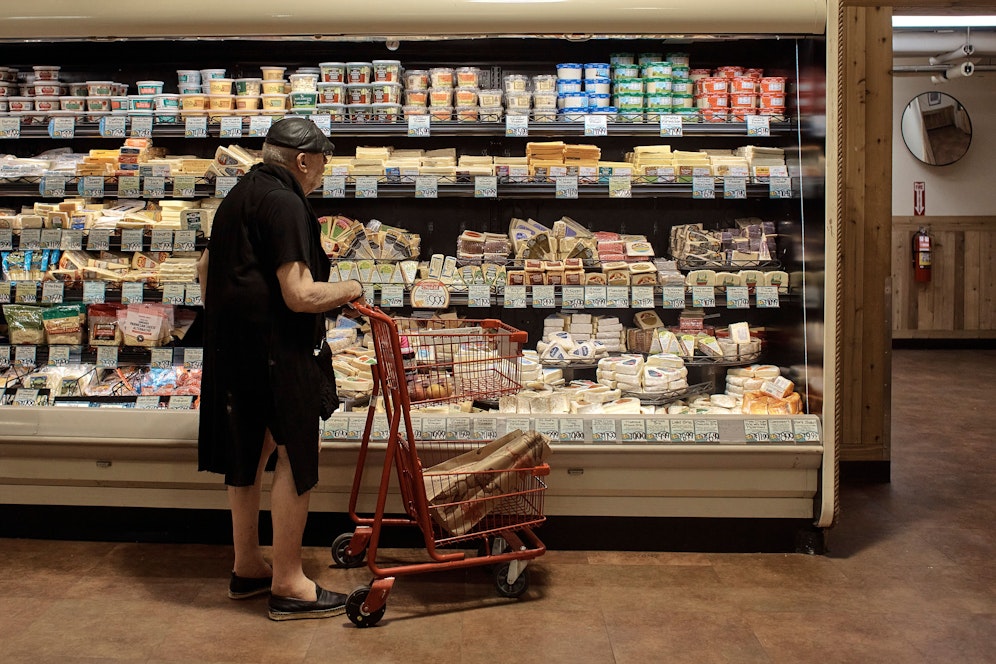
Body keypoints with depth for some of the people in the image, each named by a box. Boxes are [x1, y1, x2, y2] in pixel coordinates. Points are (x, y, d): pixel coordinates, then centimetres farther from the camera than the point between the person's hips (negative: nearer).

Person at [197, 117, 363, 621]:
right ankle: (288, 585, 5)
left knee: (248, 454, 17)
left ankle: (247, 567, 29)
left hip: (232, 348, 10)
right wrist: (349, 289, -7)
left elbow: (205, 268, 25)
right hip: (274, 352, -10)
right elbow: (300, 296, -23)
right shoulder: (285, 204, -17)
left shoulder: (237, 197, 14)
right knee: (294, 458, -2)